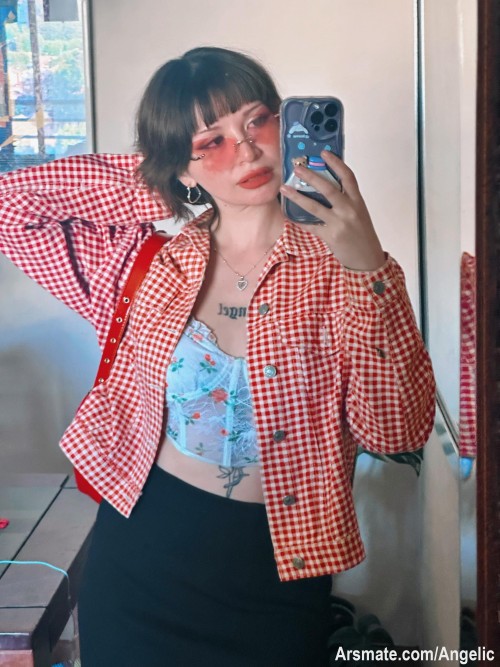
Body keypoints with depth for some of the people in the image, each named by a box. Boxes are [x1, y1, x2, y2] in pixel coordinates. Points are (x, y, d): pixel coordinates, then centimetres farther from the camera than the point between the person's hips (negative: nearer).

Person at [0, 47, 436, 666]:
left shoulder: (337, 267, -9)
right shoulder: (147, 259, -2)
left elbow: (398, 429, -18)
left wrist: (370, 269, -29)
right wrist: (151, 173, -6)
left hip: (276, 573, -2)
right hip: (138, 556, 2)